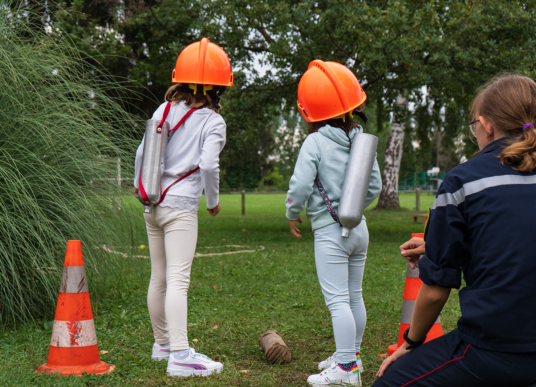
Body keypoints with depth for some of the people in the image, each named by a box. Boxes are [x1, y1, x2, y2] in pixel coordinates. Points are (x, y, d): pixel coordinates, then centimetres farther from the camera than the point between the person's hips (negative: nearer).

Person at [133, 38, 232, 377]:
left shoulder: (163, 111, 9)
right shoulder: (212, 121, -6)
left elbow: (142, 152, 11)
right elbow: (208, 165, -16)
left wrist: (139, 185, 28)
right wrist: (214, 200, 0)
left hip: (153, 205, 6)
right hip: (181, 206, -6)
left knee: (158, 278, 15)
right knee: (178, 280, -12)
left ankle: (162, 343, 29)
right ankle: (180, 355, -18)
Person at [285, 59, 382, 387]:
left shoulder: (315, 142, -13)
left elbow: (300, 185, -19)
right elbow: (375, 185, 9)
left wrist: (293, 214, -2)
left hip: (330, 231, -7)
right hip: (358, 228, 7)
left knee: (338, 300, -7)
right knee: (354, 295, 17)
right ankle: (351, 354, 30)